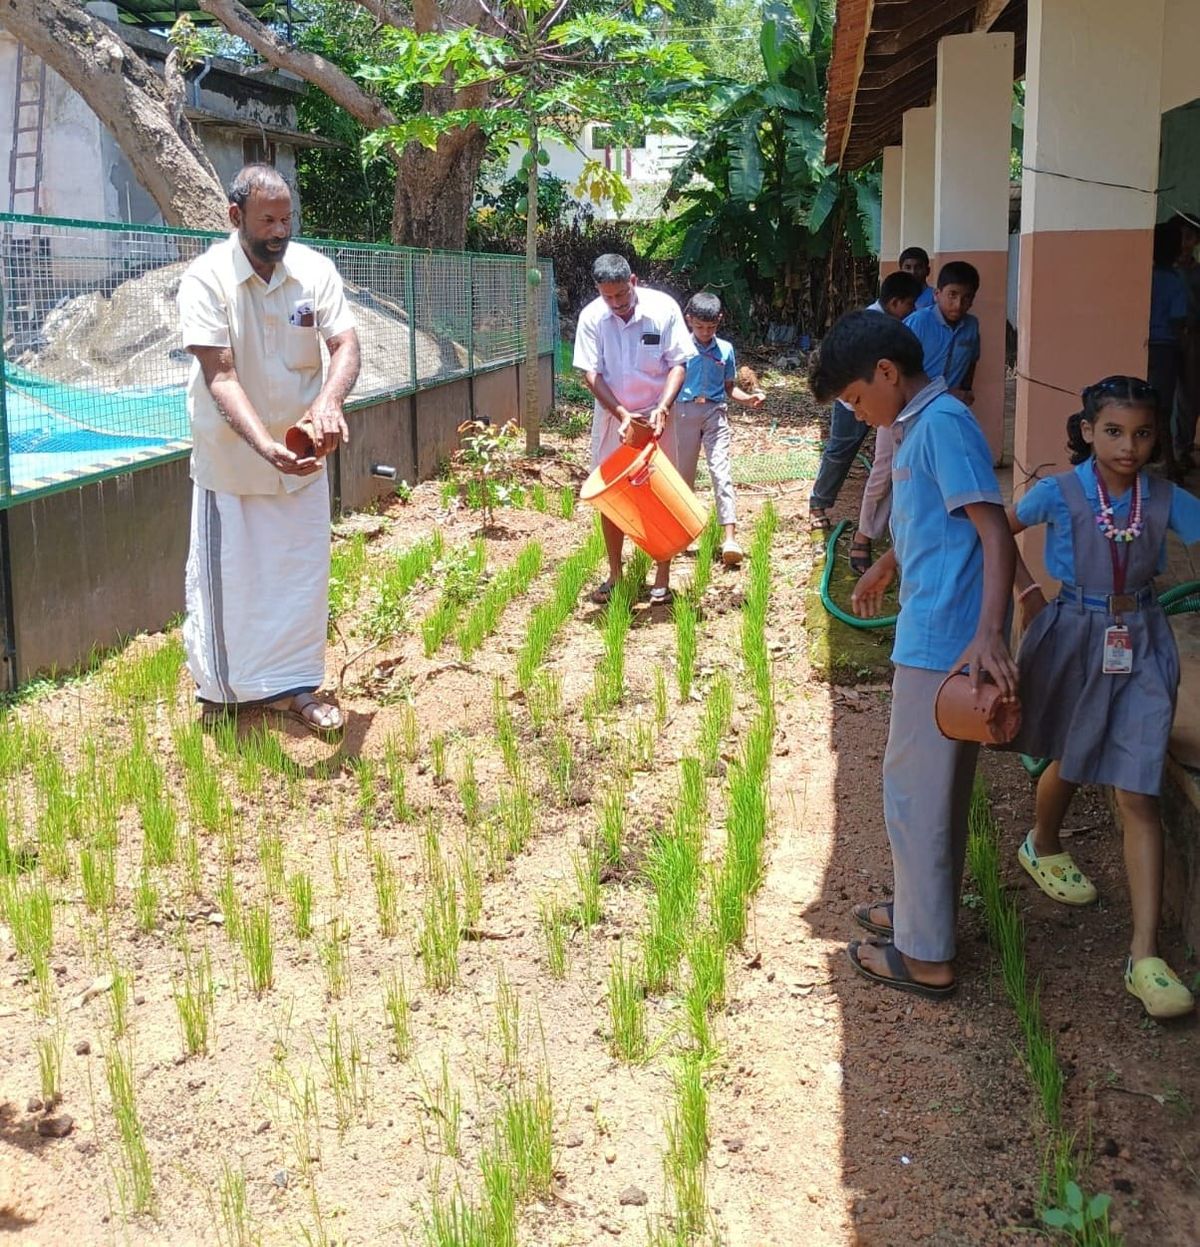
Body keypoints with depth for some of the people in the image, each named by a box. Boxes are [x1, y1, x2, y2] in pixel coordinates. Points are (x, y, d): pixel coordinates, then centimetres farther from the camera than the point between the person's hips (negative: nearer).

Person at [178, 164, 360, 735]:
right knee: (226, 576, 7)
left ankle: (292, 684, 26)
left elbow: (345, 345, -12)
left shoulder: (314, 269, -6)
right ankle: (219, 690, 25)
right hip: (230, 454, -3)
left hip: (302, 453, 3)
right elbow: (221, 375, -24)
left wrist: (329, 400, -35)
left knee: (301, 571, 10)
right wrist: (266, 446, -38)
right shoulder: (206, 278, -17)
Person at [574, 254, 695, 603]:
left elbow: (678, 364, -11)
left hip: (656, 414, -2)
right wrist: (622, 414, -22)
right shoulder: (591, 317, -11)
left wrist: (662, 408, -26)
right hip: (611, 414, 2)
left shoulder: (663, 308, -15)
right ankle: (614, 574, 18)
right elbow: (591, 374, -11)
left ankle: (663, 577, 9)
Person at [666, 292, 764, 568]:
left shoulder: (725, 349, 6)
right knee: (684, 472, 8)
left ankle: (730, 537, -18)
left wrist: (749, 398, -5)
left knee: (721, 471, -11)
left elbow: (730, 388, 13)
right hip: (685, 411, 0)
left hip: (715, 412, 0)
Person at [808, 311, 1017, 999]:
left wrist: (989, 632, -32)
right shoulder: (921, 425, 14)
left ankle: (926, 955, 9)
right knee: (937, 784, 20)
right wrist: (885, 570, 45)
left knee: (915, 788, 0)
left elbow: (996, 533, -23)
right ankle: (924, 909, 35)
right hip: (935, 636, 10)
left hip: (944, 640, -10)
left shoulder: (944, 423, -15)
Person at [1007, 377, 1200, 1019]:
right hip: (1075, 638, -1)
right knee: (1070, 763, 22)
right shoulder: (1059, 493, -11)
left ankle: (1145, 954, -6)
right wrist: (1028, 592, 0)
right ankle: (1042, 846, 57)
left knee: (1138, 794, -6)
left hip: (1141, 648, 1)